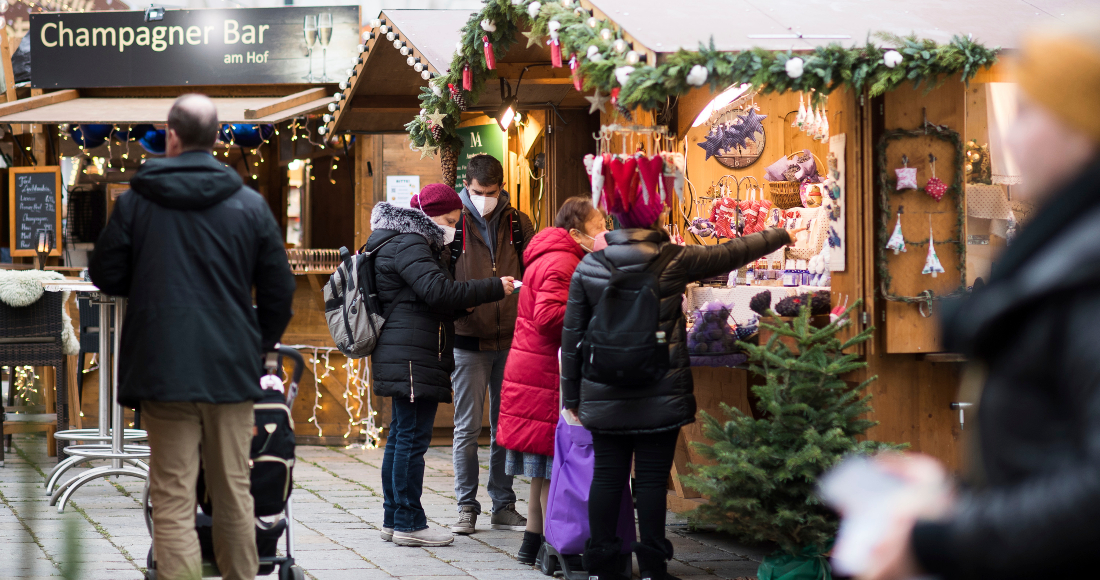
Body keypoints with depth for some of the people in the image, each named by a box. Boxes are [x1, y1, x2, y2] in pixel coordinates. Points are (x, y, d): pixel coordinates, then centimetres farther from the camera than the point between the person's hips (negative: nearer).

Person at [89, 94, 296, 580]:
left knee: (173, 503, -1)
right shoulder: (250, 204, 1)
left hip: (163, 371, -2)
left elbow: (105, 276, 5)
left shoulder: (135, 200, -3)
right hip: (232, 370, 2)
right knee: (235, 494, 14)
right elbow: (279, 290, 5)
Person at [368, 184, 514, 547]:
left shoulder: (411, 243, 23)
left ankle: (393, 519, 17)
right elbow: (439, 291, -24)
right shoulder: (408, 245, -12)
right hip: (413, 357, -11)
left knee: (401, 436, 12)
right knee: (413, 438, -9)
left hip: (405, 359, 11)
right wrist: (494, 289, -19)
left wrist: (464, 305, 12)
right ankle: (408, 524, -7)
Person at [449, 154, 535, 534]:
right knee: (467, 428, 1)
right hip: (469, 340, -2)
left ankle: (504, 507, 16)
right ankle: (467, 507, 10)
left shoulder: (519, 224, 6)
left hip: (511, 340, 2)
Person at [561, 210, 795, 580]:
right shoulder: (673, 261, -7)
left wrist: (572, 393, 13)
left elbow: (572, 333, 5)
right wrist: (781, 236, 22)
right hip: (659, 395, -3)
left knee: (607, 476, 6)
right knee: (652, 478, 2)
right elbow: (731, 254, 5)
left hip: (604, 395, 3)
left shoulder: (588, 267, 1)